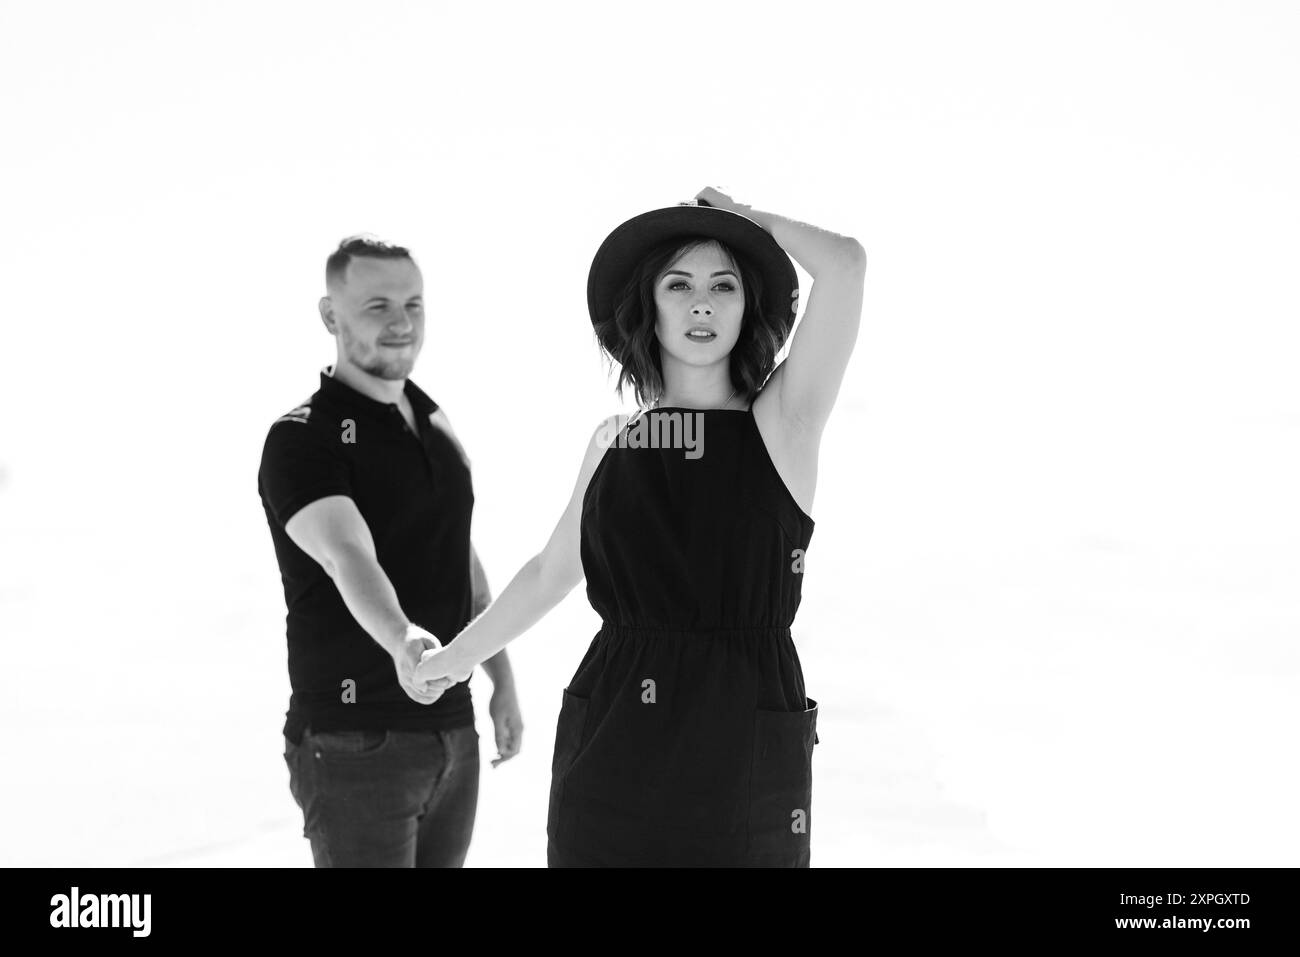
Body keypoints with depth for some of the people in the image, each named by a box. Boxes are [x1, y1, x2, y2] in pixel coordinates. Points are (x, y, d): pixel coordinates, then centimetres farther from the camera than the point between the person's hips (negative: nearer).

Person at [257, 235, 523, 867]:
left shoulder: (436, 428, 13)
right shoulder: (303, 440, -12)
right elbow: (347, 556, -30)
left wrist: (502, 682, 21)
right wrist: (403, 641, -48)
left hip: (452, 736, 7)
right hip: (356, 744, -7)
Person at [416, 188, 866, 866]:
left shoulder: (783, 422, -1)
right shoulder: (613, 443, 9)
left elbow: (844, 263, -15)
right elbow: (550, 574, 26)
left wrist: (743, 216, 2)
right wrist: (457, 655, 38)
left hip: (746, 755, -3)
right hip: (610, 752, 3)